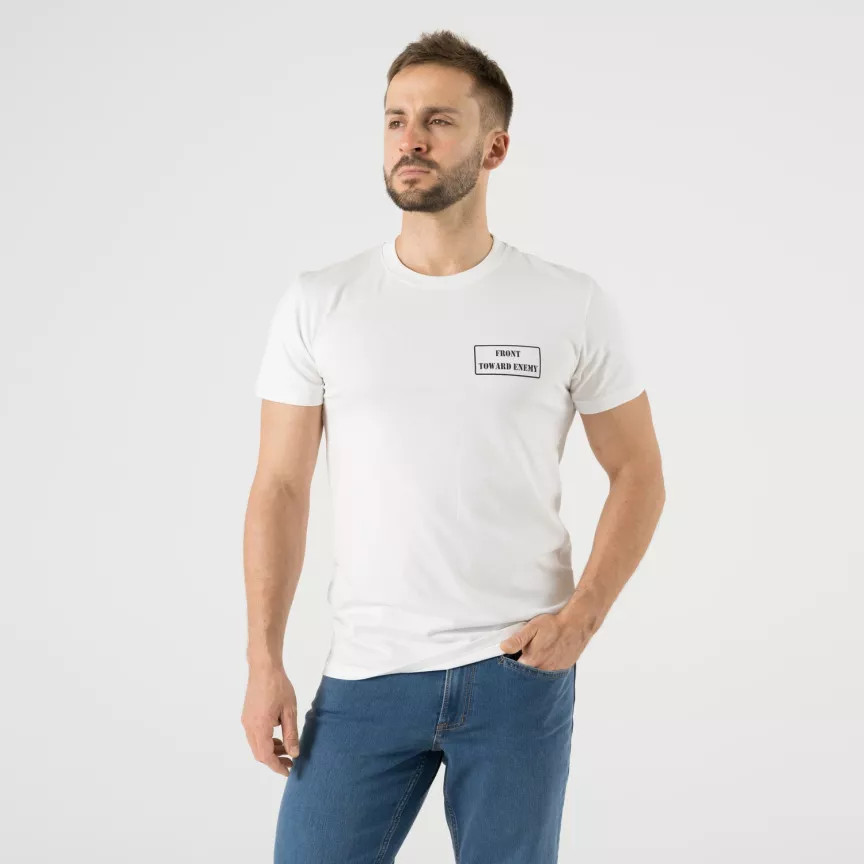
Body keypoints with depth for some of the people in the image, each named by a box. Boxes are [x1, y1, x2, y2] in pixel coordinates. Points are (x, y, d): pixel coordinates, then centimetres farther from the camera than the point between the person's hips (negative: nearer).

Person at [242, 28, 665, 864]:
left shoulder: (574, 305, -1)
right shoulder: (317, 302, 1)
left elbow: (638, 473, 5)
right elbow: (280, 487, 3)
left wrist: (581, 615, -8)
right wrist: (264, 661, -3)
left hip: (518, 672, 0)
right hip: (364, 673, 1)